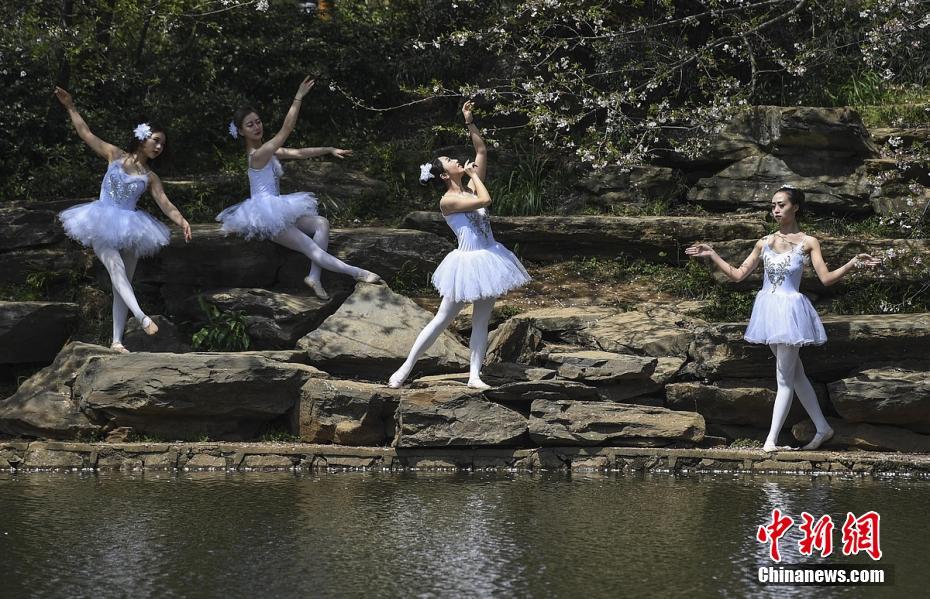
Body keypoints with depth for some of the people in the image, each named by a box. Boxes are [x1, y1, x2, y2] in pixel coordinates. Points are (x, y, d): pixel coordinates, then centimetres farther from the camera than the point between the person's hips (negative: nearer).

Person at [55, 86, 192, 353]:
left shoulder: (150, 178, 4)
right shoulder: (115, 156, 0)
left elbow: (165, 204, -5)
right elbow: (86, 133, 1)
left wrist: (182, 221, -24)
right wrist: (70, 108, -4)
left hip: (129, 229, 4)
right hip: (102, 224, -4)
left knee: (122, 282, 4)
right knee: (116, 269, -25)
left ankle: (117, 341, 6)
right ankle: (142, 317, -41)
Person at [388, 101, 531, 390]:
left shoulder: (469, 187, 7)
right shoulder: (448, 200, -14)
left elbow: (482, 151, 10)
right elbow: (485, 199, -25)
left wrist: (469, 122, 3)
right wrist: (472, 174, -12)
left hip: (489, 257, 7)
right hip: (468, 261, -7)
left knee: (482, 320, 5)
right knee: (443, 319, -2)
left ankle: (474, 376, 7)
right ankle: (405, 368, 4)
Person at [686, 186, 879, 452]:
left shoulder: (807, 242, -2)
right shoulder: (764, 243, 9)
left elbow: (826, 278, -8)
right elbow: (738, 274, 12)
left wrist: (853, 264, -21)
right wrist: (712, 255, 7)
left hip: (790, 310, -5)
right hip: (768, 309, 6)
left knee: (784, 379, -4)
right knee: (795, 374, 12)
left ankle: (771, 440, -5)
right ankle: (823, 429, 21)